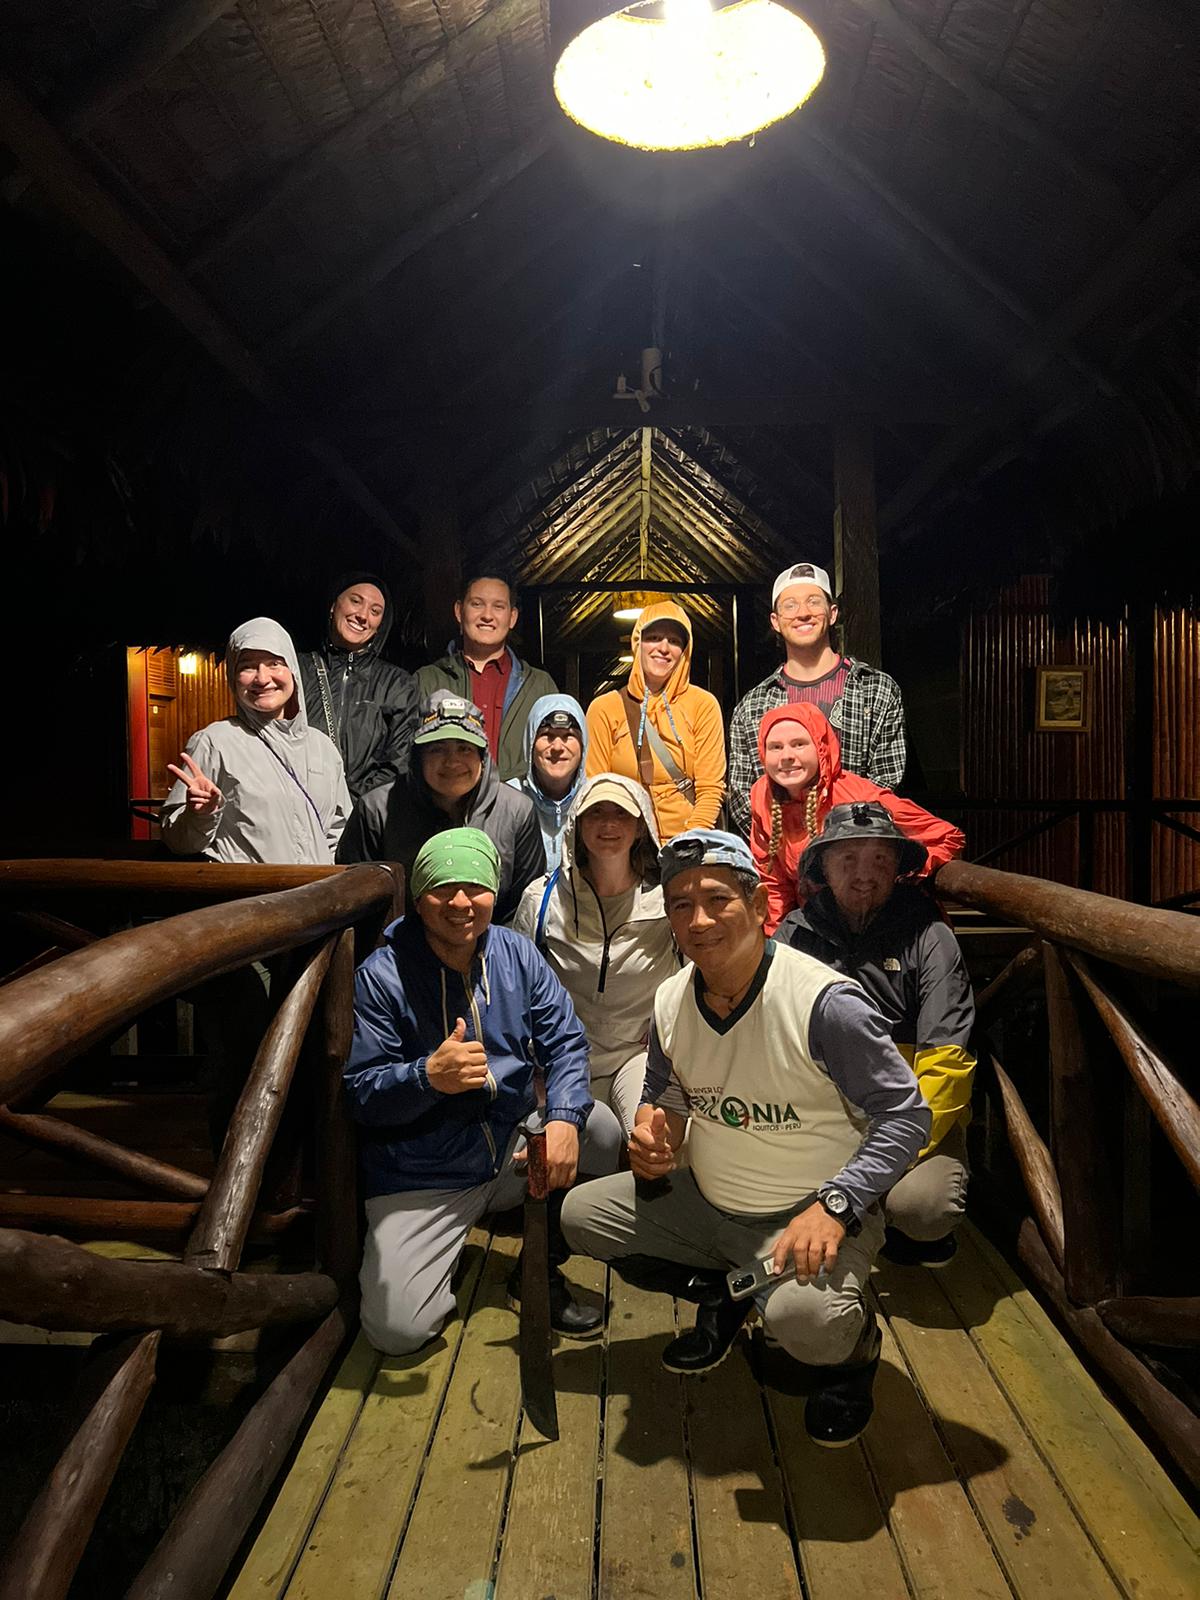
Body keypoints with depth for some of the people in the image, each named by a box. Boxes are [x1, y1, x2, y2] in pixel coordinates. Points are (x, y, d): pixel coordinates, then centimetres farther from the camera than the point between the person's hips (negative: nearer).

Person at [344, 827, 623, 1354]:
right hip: (421, 1177, -3)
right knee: (396, 1330, -17)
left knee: (600, 1127, -23)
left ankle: (542, 1270, 3)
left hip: (514, 1148, 4)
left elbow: (566, 1043, -6)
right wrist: (429, 1076, -34)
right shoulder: (381, 976, -13)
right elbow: (360, 1093, -14)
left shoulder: (517, 955, -2)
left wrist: (564, 1117, -25)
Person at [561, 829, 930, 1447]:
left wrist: (834, 1206, -29)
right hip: (707, 1204, 6)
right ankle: (721, 1297, 19)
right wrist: (654, 1126, -12)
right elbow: (665, 1091, 13)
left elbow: (905, 1116, -19)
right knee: (580, 1215, 1)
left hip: (812, 1218, -6)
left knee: (802, 1316, -35)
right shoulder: (670, 1001, -5)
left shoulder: (824, 1002, -25)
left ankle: (855, 1340, 6)